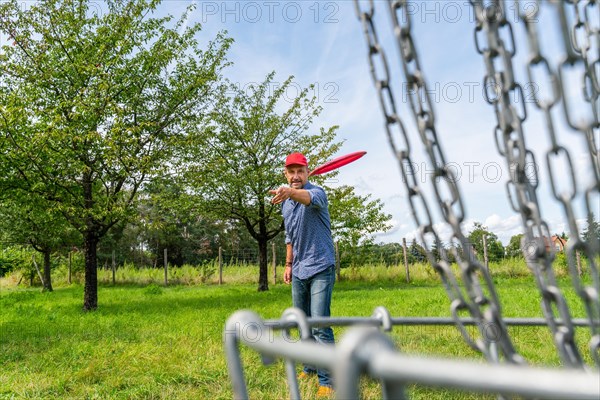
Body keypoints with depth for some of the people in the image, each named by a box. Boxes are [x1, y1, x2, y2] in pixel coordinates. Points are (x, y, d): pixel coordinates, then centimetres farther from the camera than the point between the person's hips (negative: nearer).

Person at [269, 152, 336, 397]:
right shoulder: (285, 202, 8)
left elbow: (309, 198, -43)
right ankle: (311, 366, 34)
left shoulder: (317, 192, -16)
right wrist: (289, 263, 14)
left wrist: (290, 192, -63)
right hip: (298, 272, 7)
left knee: (320, 325, -13)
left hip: (321, 269, -7)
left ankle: (327, 380, -4)